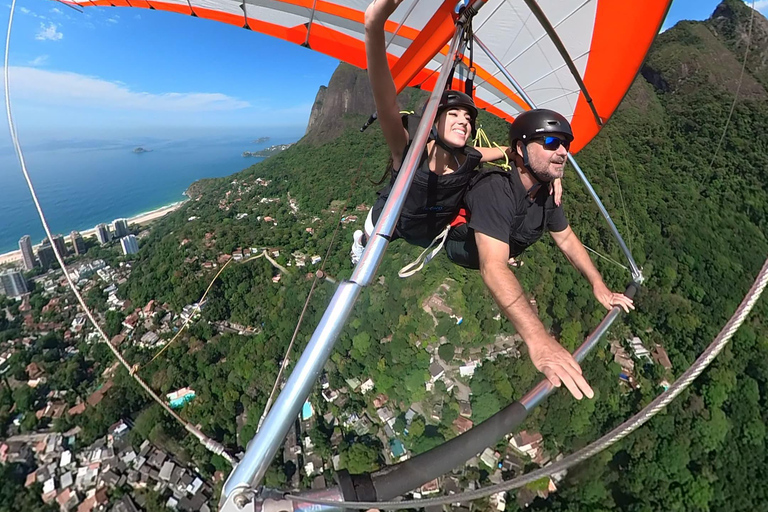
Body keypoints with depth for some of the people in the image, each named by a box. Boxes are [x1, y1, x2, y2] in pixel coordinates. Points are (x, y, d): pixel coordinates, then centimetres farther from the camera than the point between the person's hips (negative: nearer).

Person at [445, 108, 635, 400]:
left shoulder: (547, 195, -14)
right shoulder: (495, 191, -42)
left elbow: (566, 238, 2)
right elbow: (493, 267, -53)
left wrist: (599, 286, -7)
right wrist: (538, 340, -62)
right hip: (452, 248, -7)